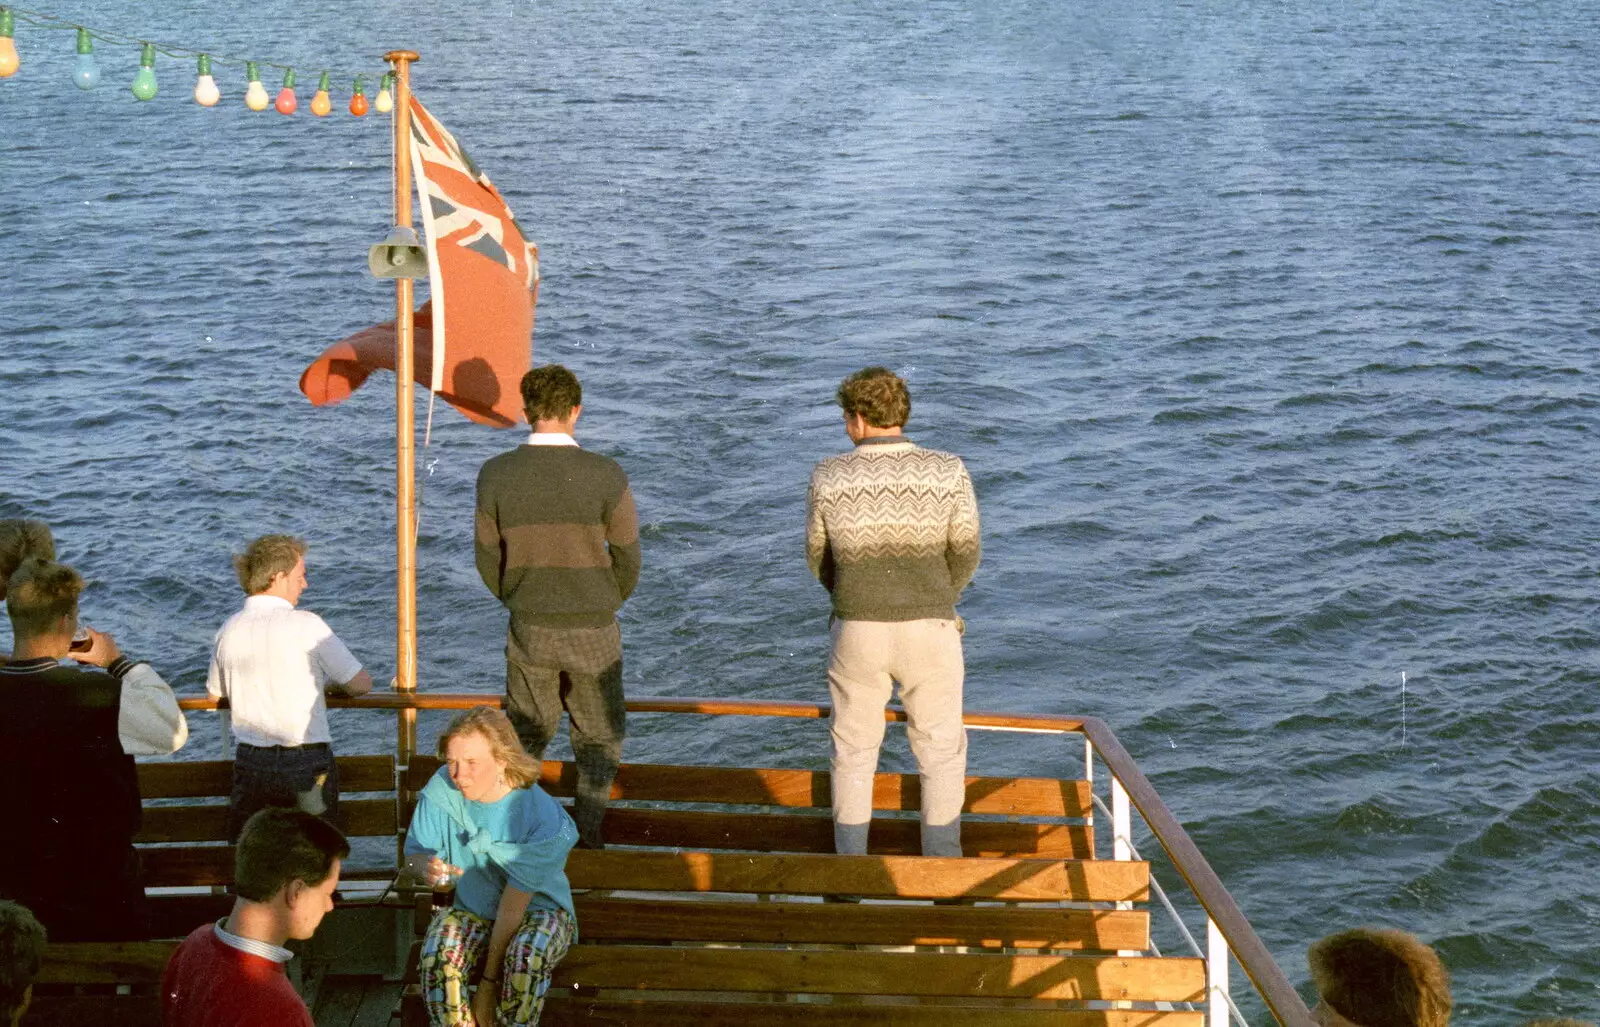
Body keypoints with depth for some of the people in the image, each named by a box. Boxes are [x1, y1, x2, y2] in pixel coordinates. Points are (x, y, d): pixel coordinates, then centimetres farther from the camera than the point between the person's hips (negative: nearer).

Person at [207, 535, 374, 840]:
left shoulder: (229, 630, 4)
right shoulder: (306, 624, -10)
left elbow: (215, 692, 20)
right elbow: (361, 684, -5)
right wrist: (326, 685, 15)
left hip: (250, 763, 4)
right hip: (307, 763, -4)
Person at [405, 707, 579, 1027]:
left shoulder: (540, 818, -25)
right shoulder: (442, 790, -14)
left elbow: (513, 907, -23)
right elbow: (414, 853, -1)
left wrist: (489, 983, -21)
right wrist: (426, 867, -27)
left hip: (537, 909, -3)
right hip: (472, 910, 3)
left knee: (526, 956, -38)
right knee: (437, 955, -31)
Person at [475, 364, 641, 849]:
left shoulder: (496, 474, -7)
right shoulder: (605, 475, -13)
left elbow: (487, 559, 2)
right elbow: (627, 558, -3)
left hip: (528, 628, 2)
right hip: (593, 628, -2)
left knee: (525, 737, 17)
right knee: (599, 736, 15)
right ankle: (588, 833, 13)